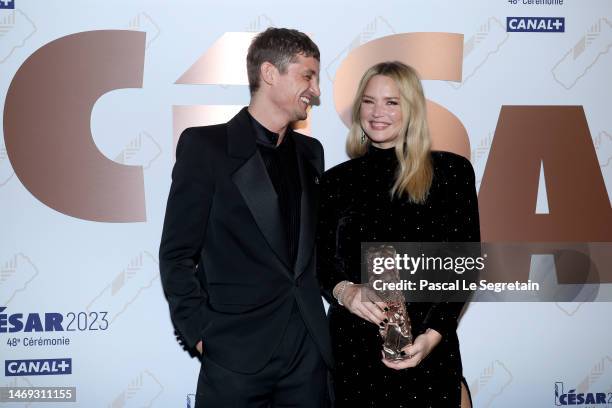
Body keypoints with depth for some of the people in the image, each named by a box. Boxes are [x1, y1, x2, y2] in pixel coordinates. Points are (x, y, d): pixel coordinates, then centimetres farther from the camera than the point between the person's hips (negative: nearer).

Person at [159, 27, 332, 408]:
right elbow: (176, 255, -5)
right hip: (237, 350, -5)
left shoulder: (310, 151, 12)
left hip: (309, 347, 5)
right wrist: (201, 335, -9)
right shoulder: (205, 145, -5)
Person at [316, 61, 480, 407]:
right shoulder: (337, 180, 4)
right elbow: (319, 261, 6)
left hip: (426, 351, -1)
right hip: (352, 348, 2)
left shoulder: (451, 171, -1)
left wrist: (433, 334, -13)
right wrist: (343, 291, -15)